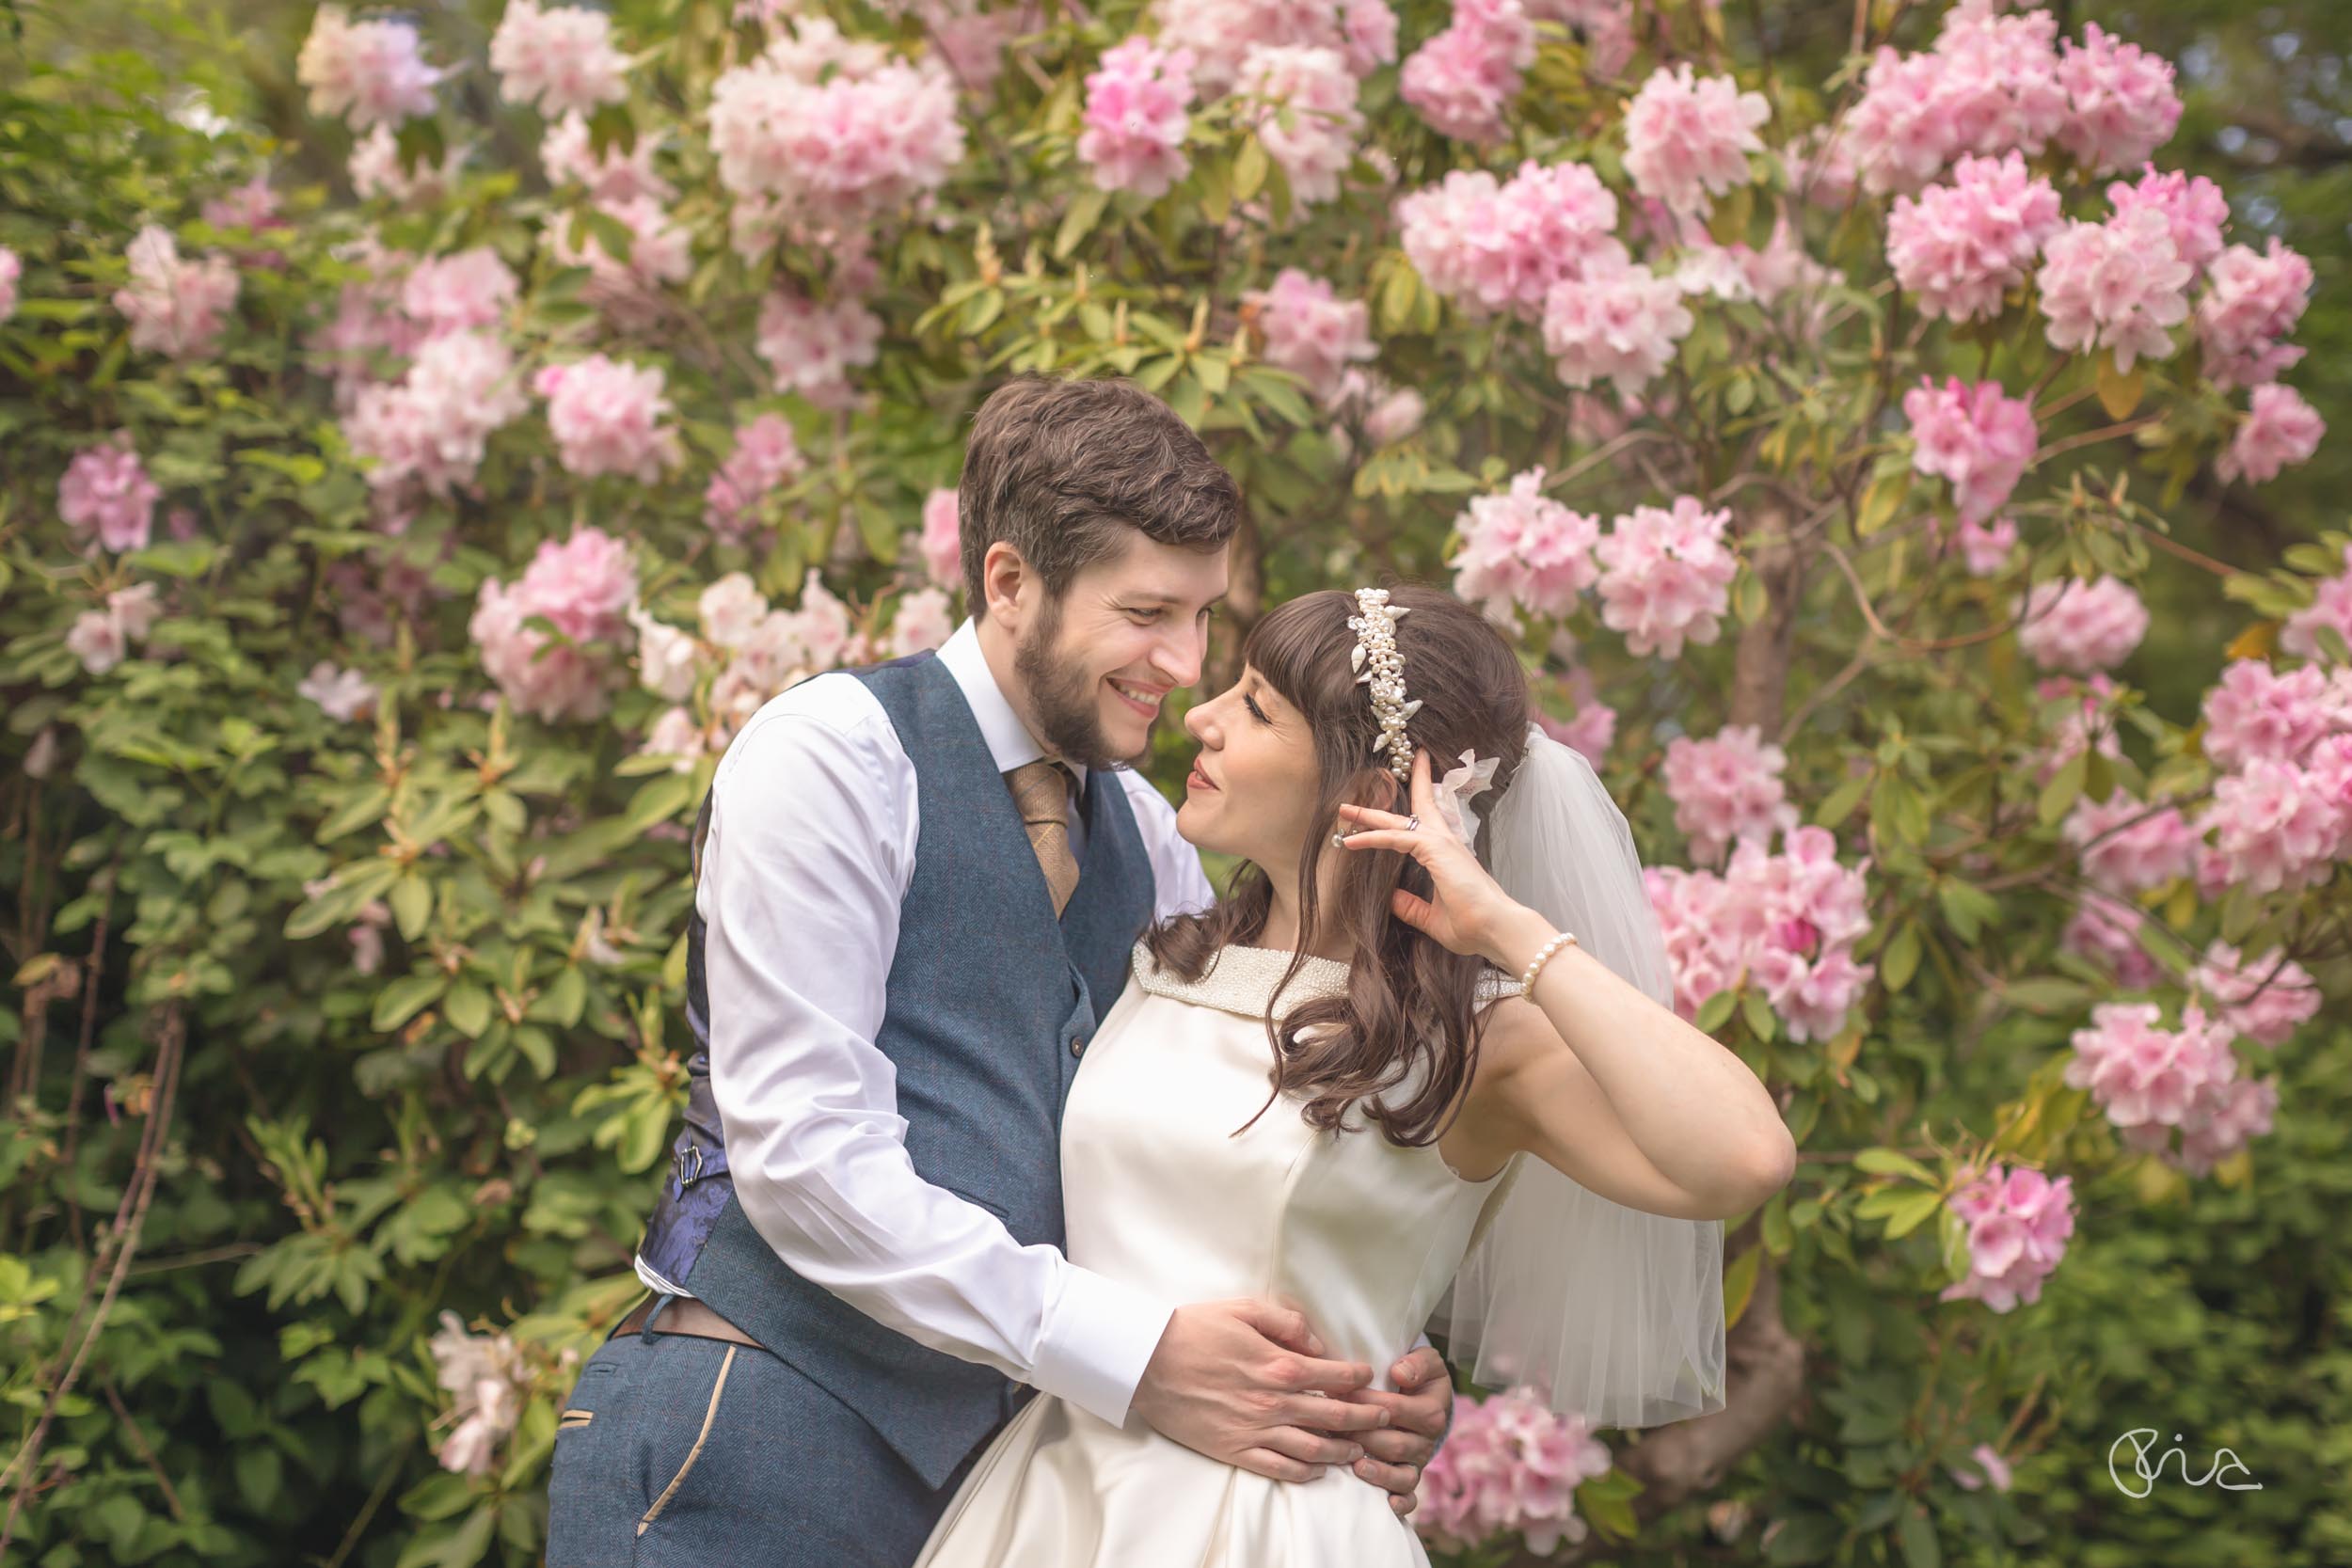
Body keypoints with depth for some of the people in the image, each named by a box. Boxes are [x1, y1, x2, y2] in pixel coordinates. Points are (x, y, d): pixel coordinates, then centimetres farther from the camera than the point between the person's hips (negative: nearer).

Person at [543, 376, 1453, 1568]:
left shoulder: (1141, 834, 12)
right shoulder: (835, 754, -10)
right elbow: (803, 1153, -18)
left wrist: (1379, 1364, -8)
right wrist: (1132, 1355, -22)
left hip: (983, 1464, 6)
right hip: (750, 1451, -6)